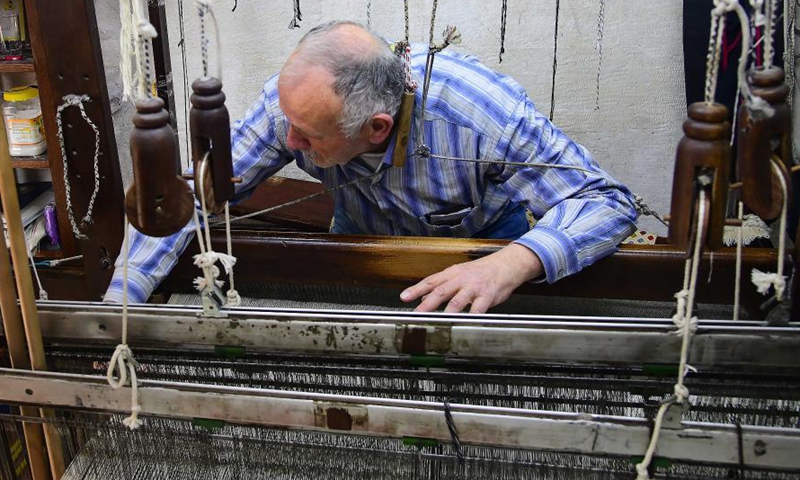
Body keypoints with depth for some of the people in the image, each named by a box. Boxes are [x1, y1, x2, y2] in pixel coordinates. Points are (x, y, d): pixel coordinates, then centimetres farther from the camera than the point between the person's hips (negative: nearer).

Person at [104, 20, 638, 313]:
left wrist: (510, 265, -57)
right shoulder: (293, 100, -33)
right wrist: (117, 305, -33)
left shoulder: (491, 116, -43)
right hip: (363, 233, 3)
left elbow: (609, 200, -38)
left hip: (482, 238, -2)